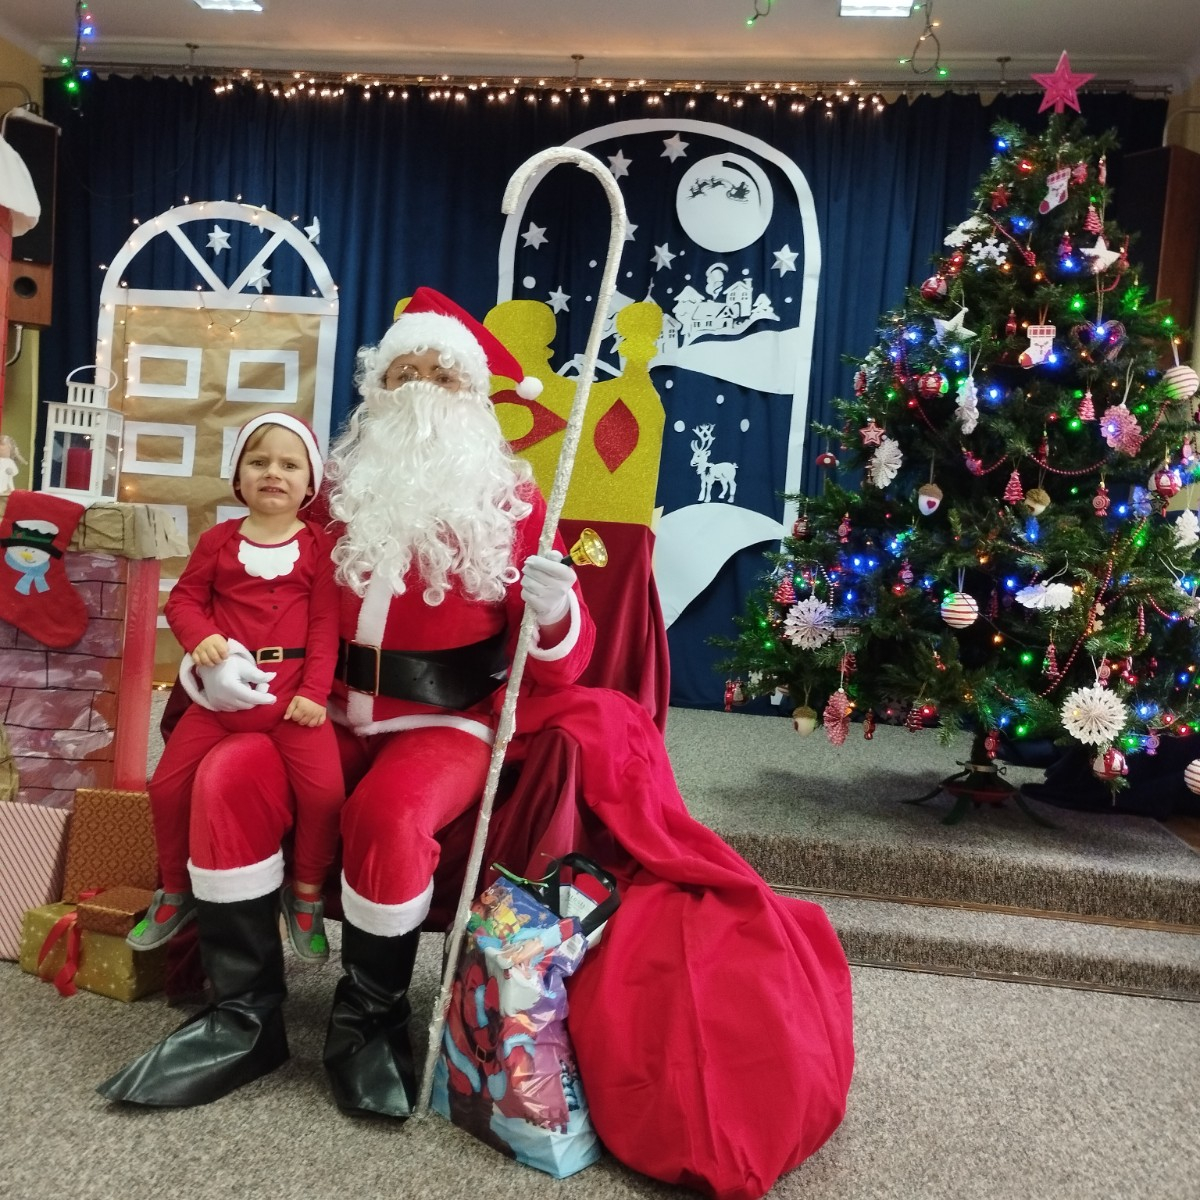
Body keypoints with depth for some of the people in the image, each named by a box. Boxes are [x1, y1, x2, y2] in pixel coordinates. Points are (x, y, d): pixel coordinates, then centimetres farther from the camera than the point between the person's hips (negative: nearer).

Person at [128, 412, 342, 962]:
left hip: (293, 692, -3)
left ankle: (306, 895, 8)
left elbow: (326, 622, -4)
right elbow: (183, 599, 9)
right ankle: (176, 891, 29)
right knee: (167, 785, 3)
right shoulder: (217, 541, 7)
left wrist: (314, 691, -11)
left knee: (324, 790, -19)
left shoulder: (316, 545, 0)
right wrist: (199, 637, -13)